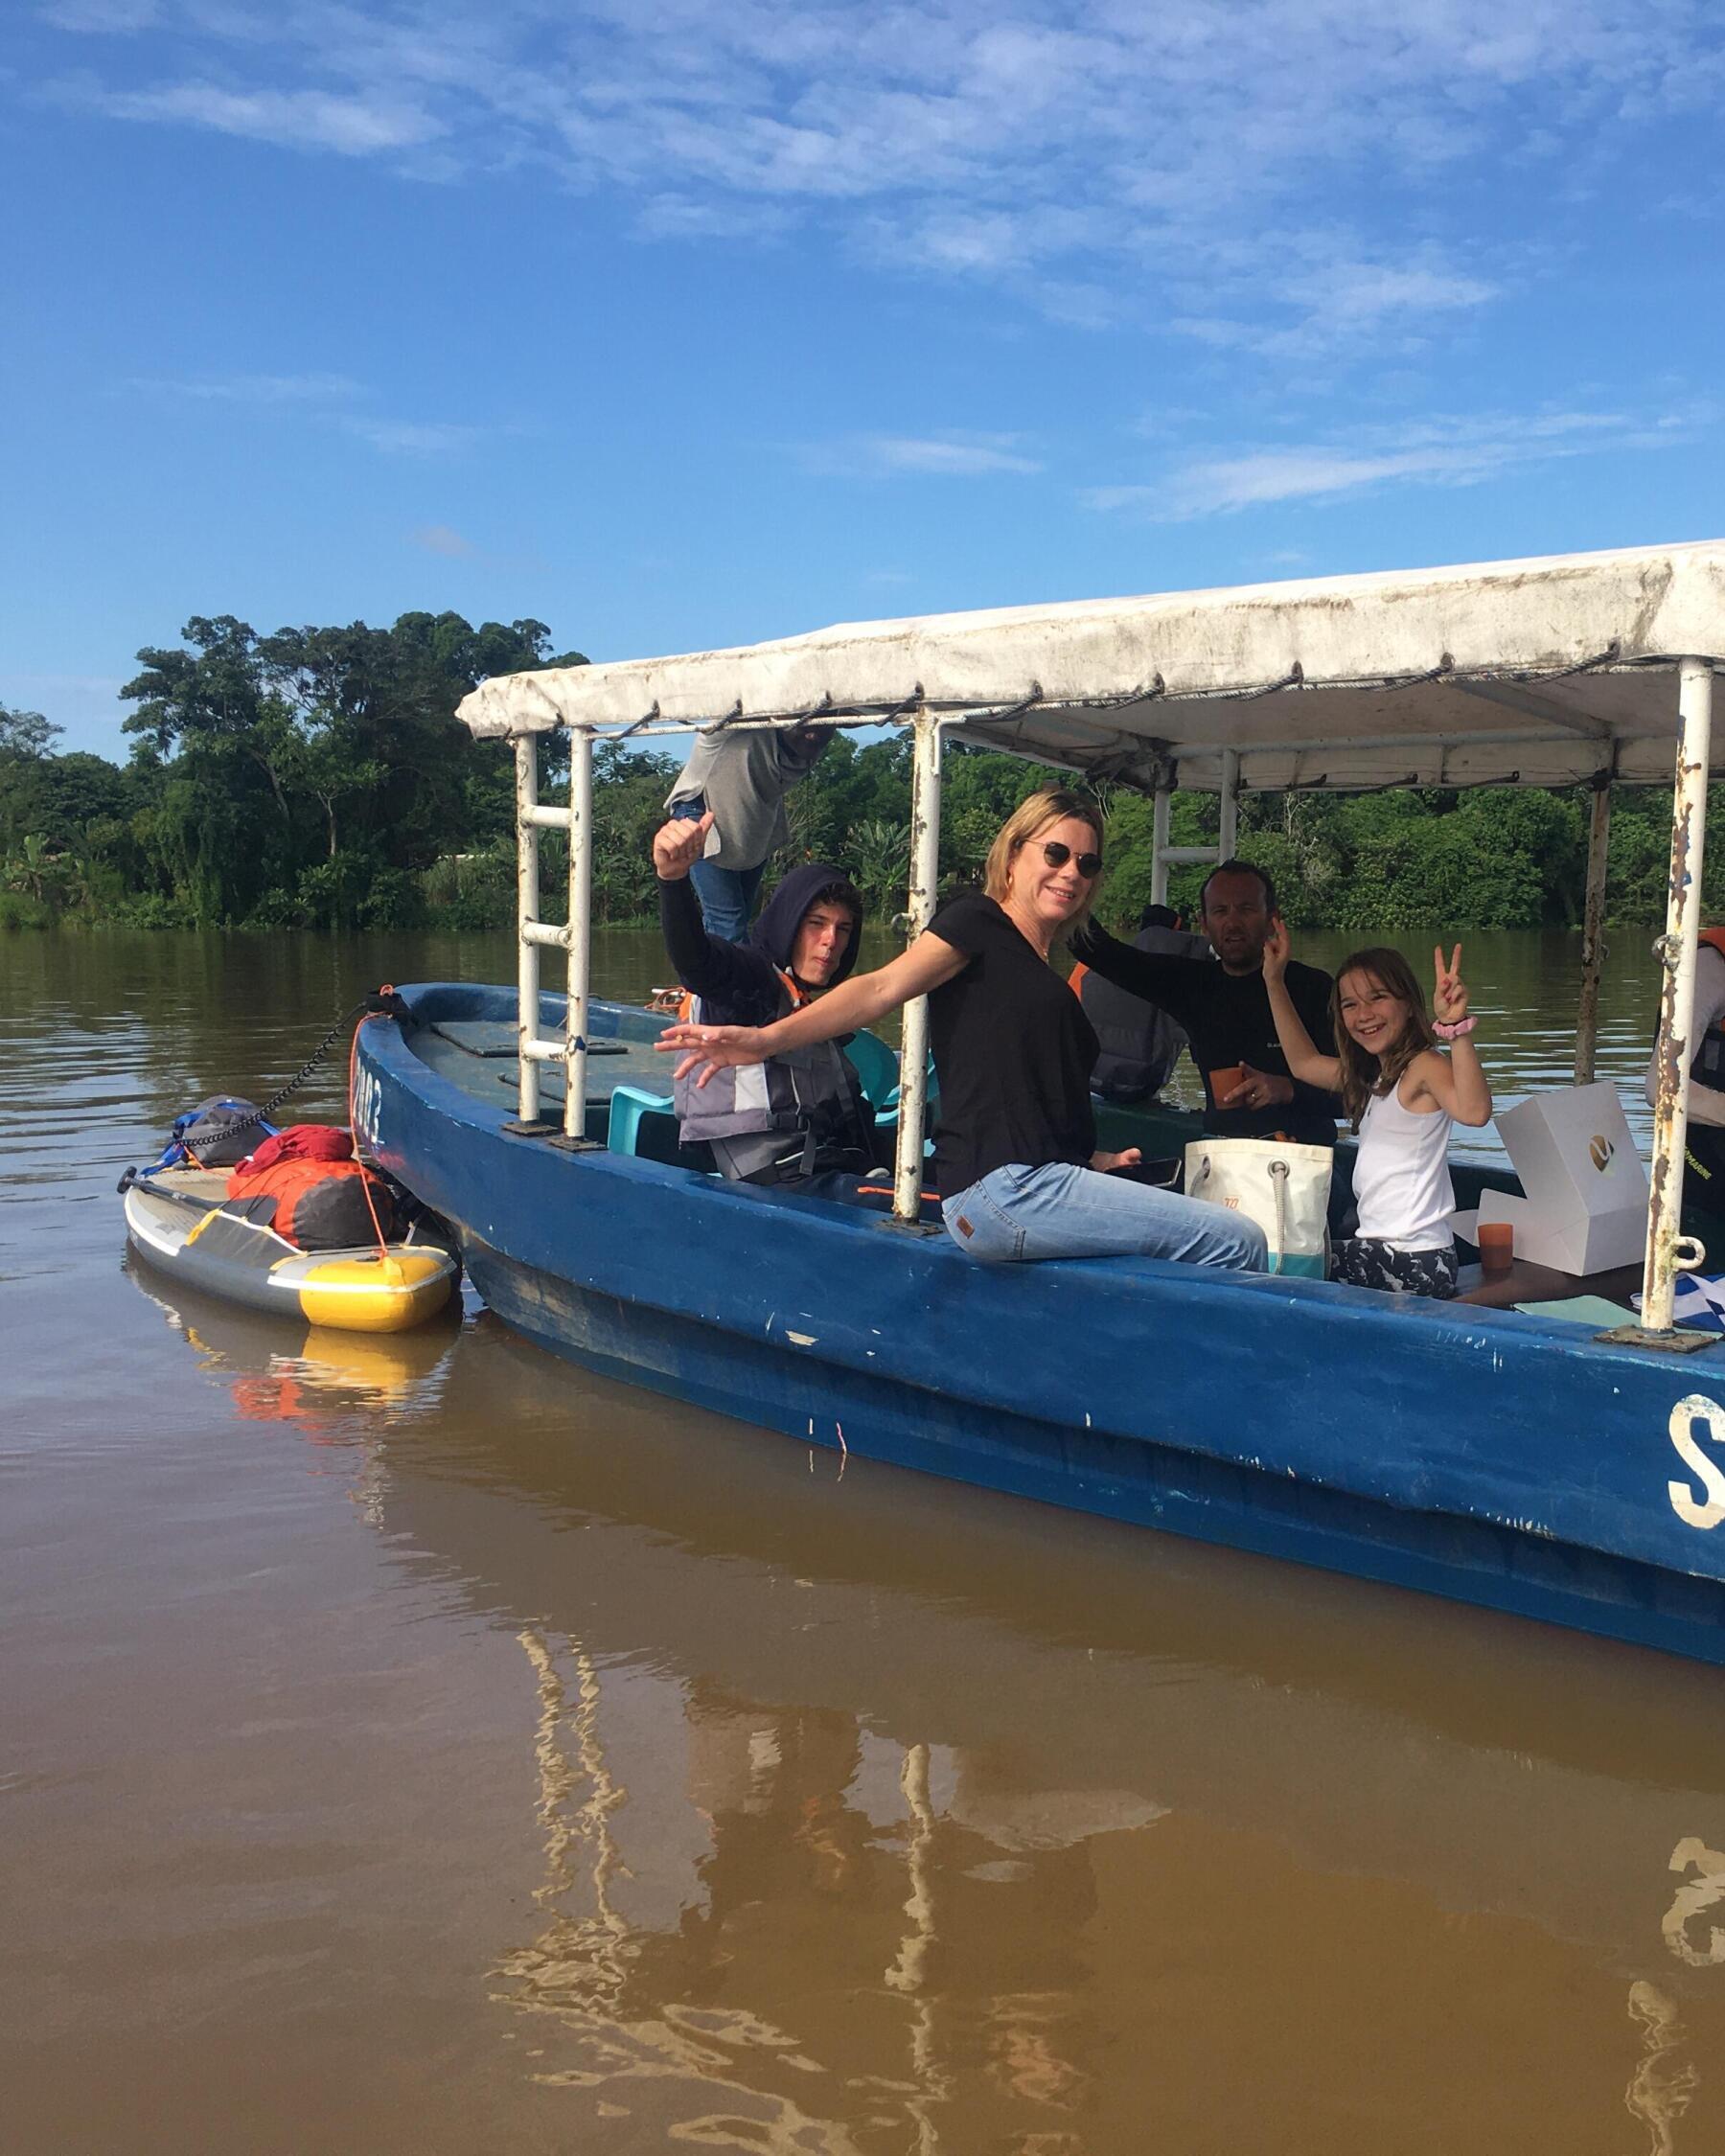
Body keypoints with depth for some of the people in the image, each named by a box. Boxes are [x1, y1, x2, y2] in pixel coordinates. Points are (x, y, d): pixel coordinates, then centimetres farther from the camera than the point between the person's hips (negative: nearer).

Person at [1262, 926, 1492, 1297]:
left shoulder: (1424, 1065, -15)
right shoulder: (1371, 1075, 14)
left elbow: (1473, 1110, -35)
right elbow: (1303, 1062, 27)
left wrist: (1457, 1028, -46)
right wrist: (1275, 982, 25)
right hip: (1376, 1248, 9)